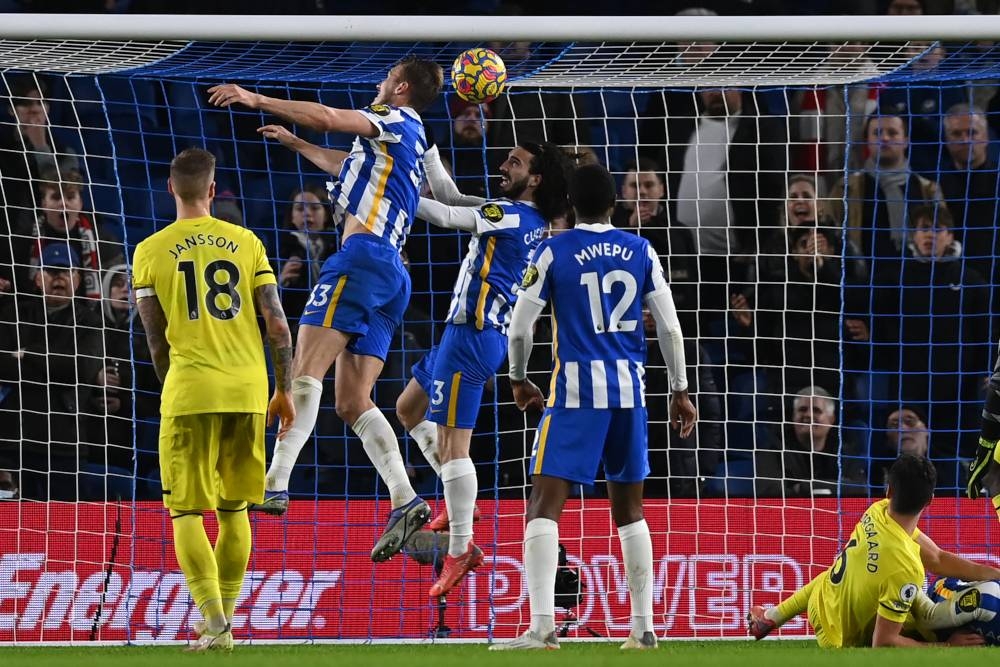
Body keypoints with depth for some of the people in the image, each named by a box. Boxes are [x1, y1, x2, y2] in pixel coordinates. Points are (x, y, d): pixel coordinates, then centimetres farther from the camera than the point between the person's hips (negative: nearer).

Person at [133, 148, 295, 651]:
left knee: (185, 512, 0)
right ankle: (223, 621, 20)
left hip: (190, 390, -3)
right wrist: (284, 391, 14)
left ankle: (213, 622, -14)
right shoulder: (245, 242, 6)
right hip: (249, 391, 3)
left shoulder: (150, 252, 1)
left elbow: (156, 341, 5)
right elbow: (278, 325, 4)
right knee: (234, 508, 16)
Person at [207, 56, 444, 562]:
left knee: (306, 369, -18)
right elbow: (348, 167, 48)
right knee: (353, 402, 3)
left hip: (363, 254, -9)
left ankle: (275, 482, -31)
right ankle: (404, 501, -10)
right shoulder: (409, 143, 29)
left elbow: (328, 118, -12)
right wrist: (296, 144, 56)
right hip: (391, 272, 9)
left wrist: (257, 99, -7)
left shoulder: (398, 120, 3)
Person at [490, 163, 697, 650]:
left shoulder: (552, 253, -2)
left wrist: (518, 380, 17)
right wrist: (680, 391, 16)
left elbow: (519, 326, 0)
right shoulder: (641, 252, 6)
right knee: (629, 509, 16)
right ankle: (643, 628, 15)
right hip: (629, 390, 4)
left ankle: (542, 626, -21)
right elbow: (669, 327, 7)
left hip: (575, 390, -4)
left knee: (545, 503, -7)